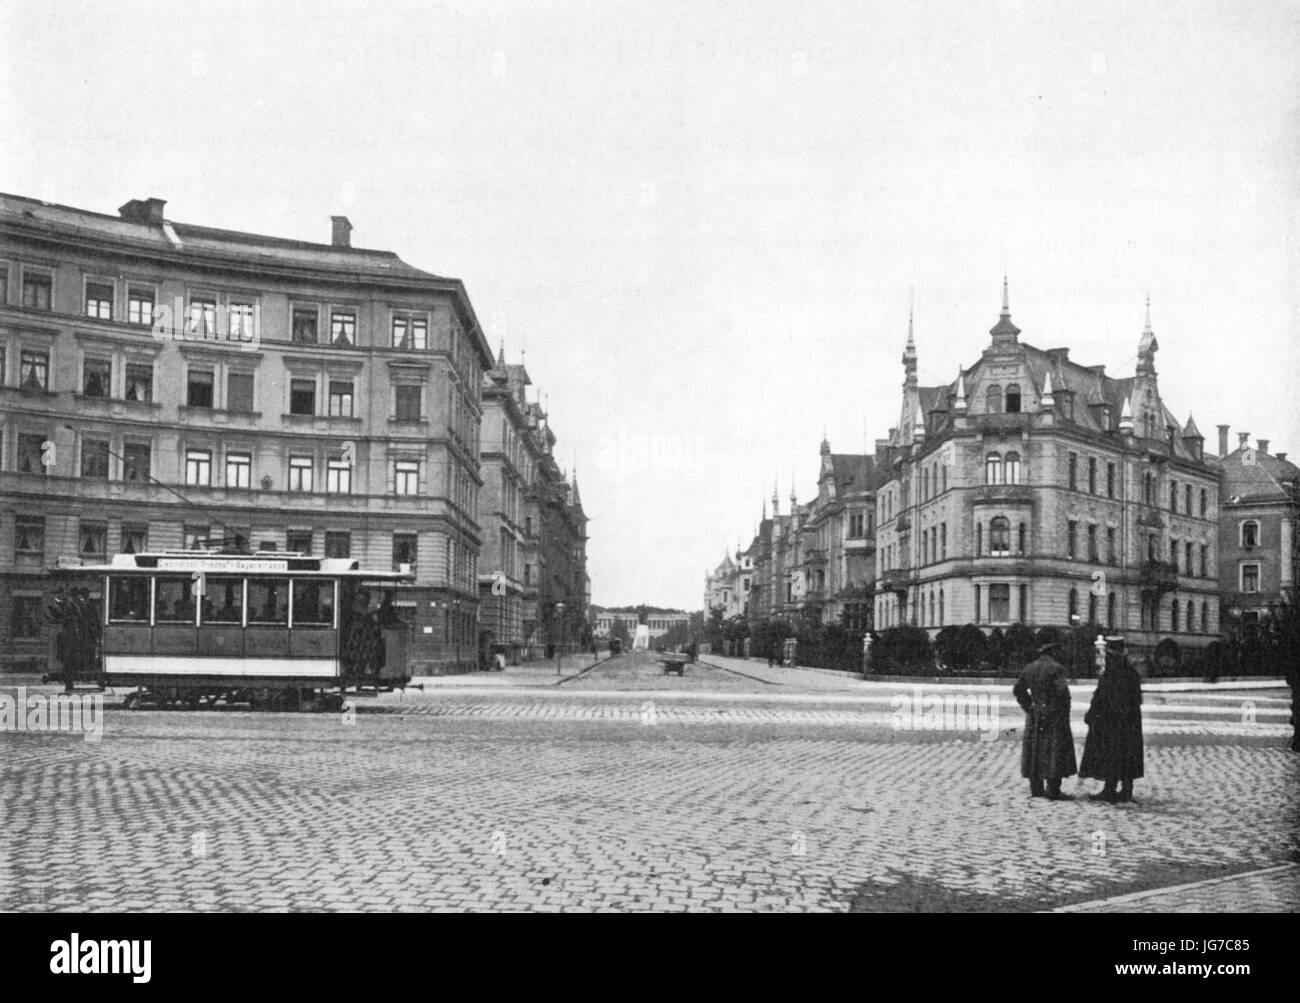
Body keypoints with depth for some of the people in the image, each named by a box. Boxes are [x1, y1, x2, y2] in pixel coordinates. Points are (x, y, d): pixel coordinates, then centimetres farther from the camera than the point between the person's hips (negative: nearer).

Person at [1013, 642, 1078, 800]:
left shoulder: (1029, 668, 8)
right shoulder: (1056, 668, -11)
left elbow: (1018, 689, 10)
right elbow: (1062, 690, -20)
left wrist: (1028, 706, 13)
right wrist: (1064, 710, -7)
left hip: (1034, 716, 6)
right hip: (1054, 716, -6)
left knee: (1035, 751, 11)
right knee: (1055, 751, -2)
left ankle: (1036, 788, 14)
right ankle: (1053, 791, -4)